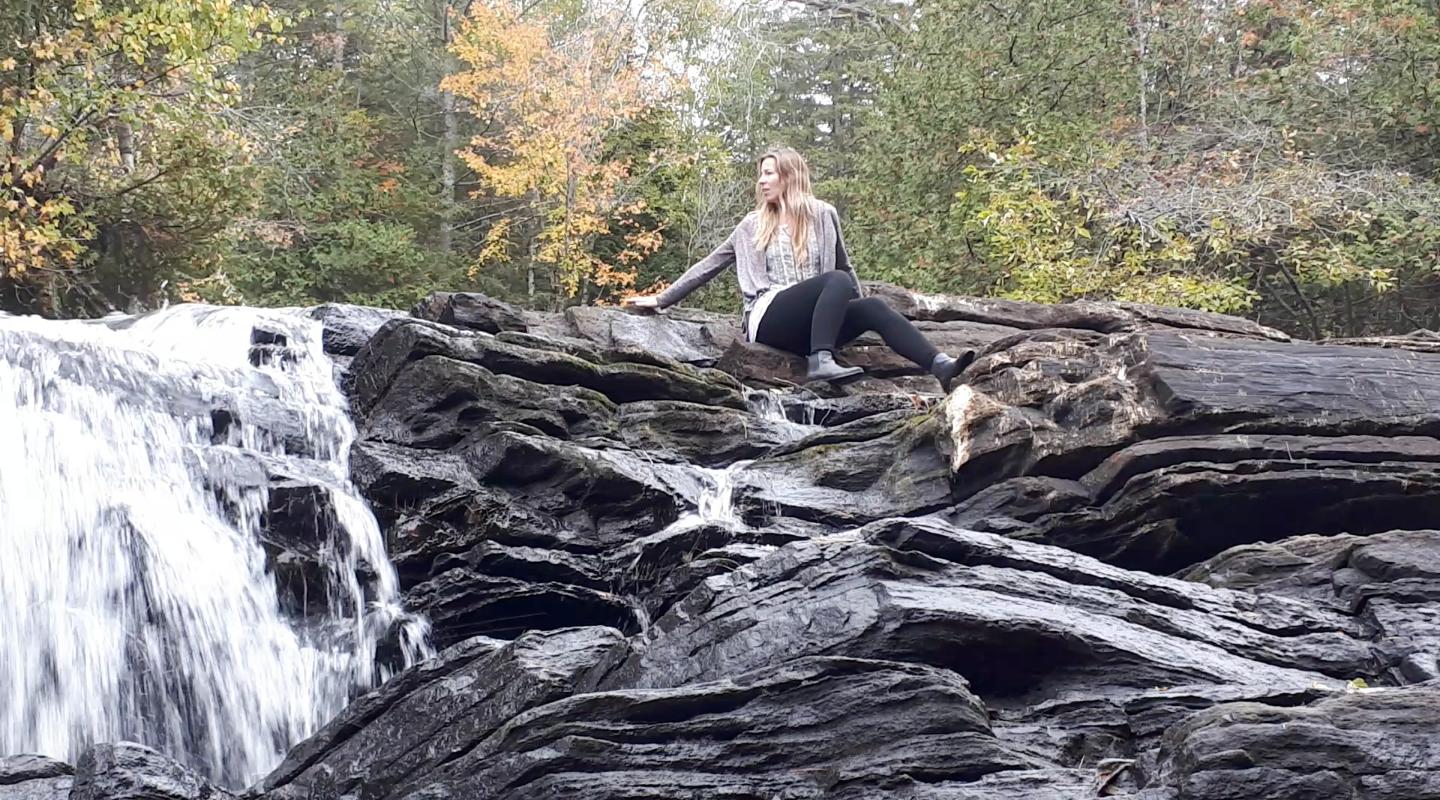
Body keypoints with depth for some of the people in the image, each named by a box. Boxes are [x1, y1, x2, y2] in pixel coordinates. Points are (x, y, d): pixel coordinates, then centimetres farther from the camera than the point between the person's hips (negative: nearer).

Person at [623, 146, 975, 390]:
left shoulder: (823, 215, 16)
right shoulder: (753, 225, 16)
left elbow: (843, 266, 24)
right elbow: (709, 266, 19)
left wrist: (858, 303, 12)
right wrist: (661, 299, 17)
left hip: (814, 324, 2)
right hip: (769, 317, -2)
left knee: (873, 308, -26)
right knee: (837, 282, -30)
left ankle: (941, 366, -43)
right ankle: (821, 361, -48)